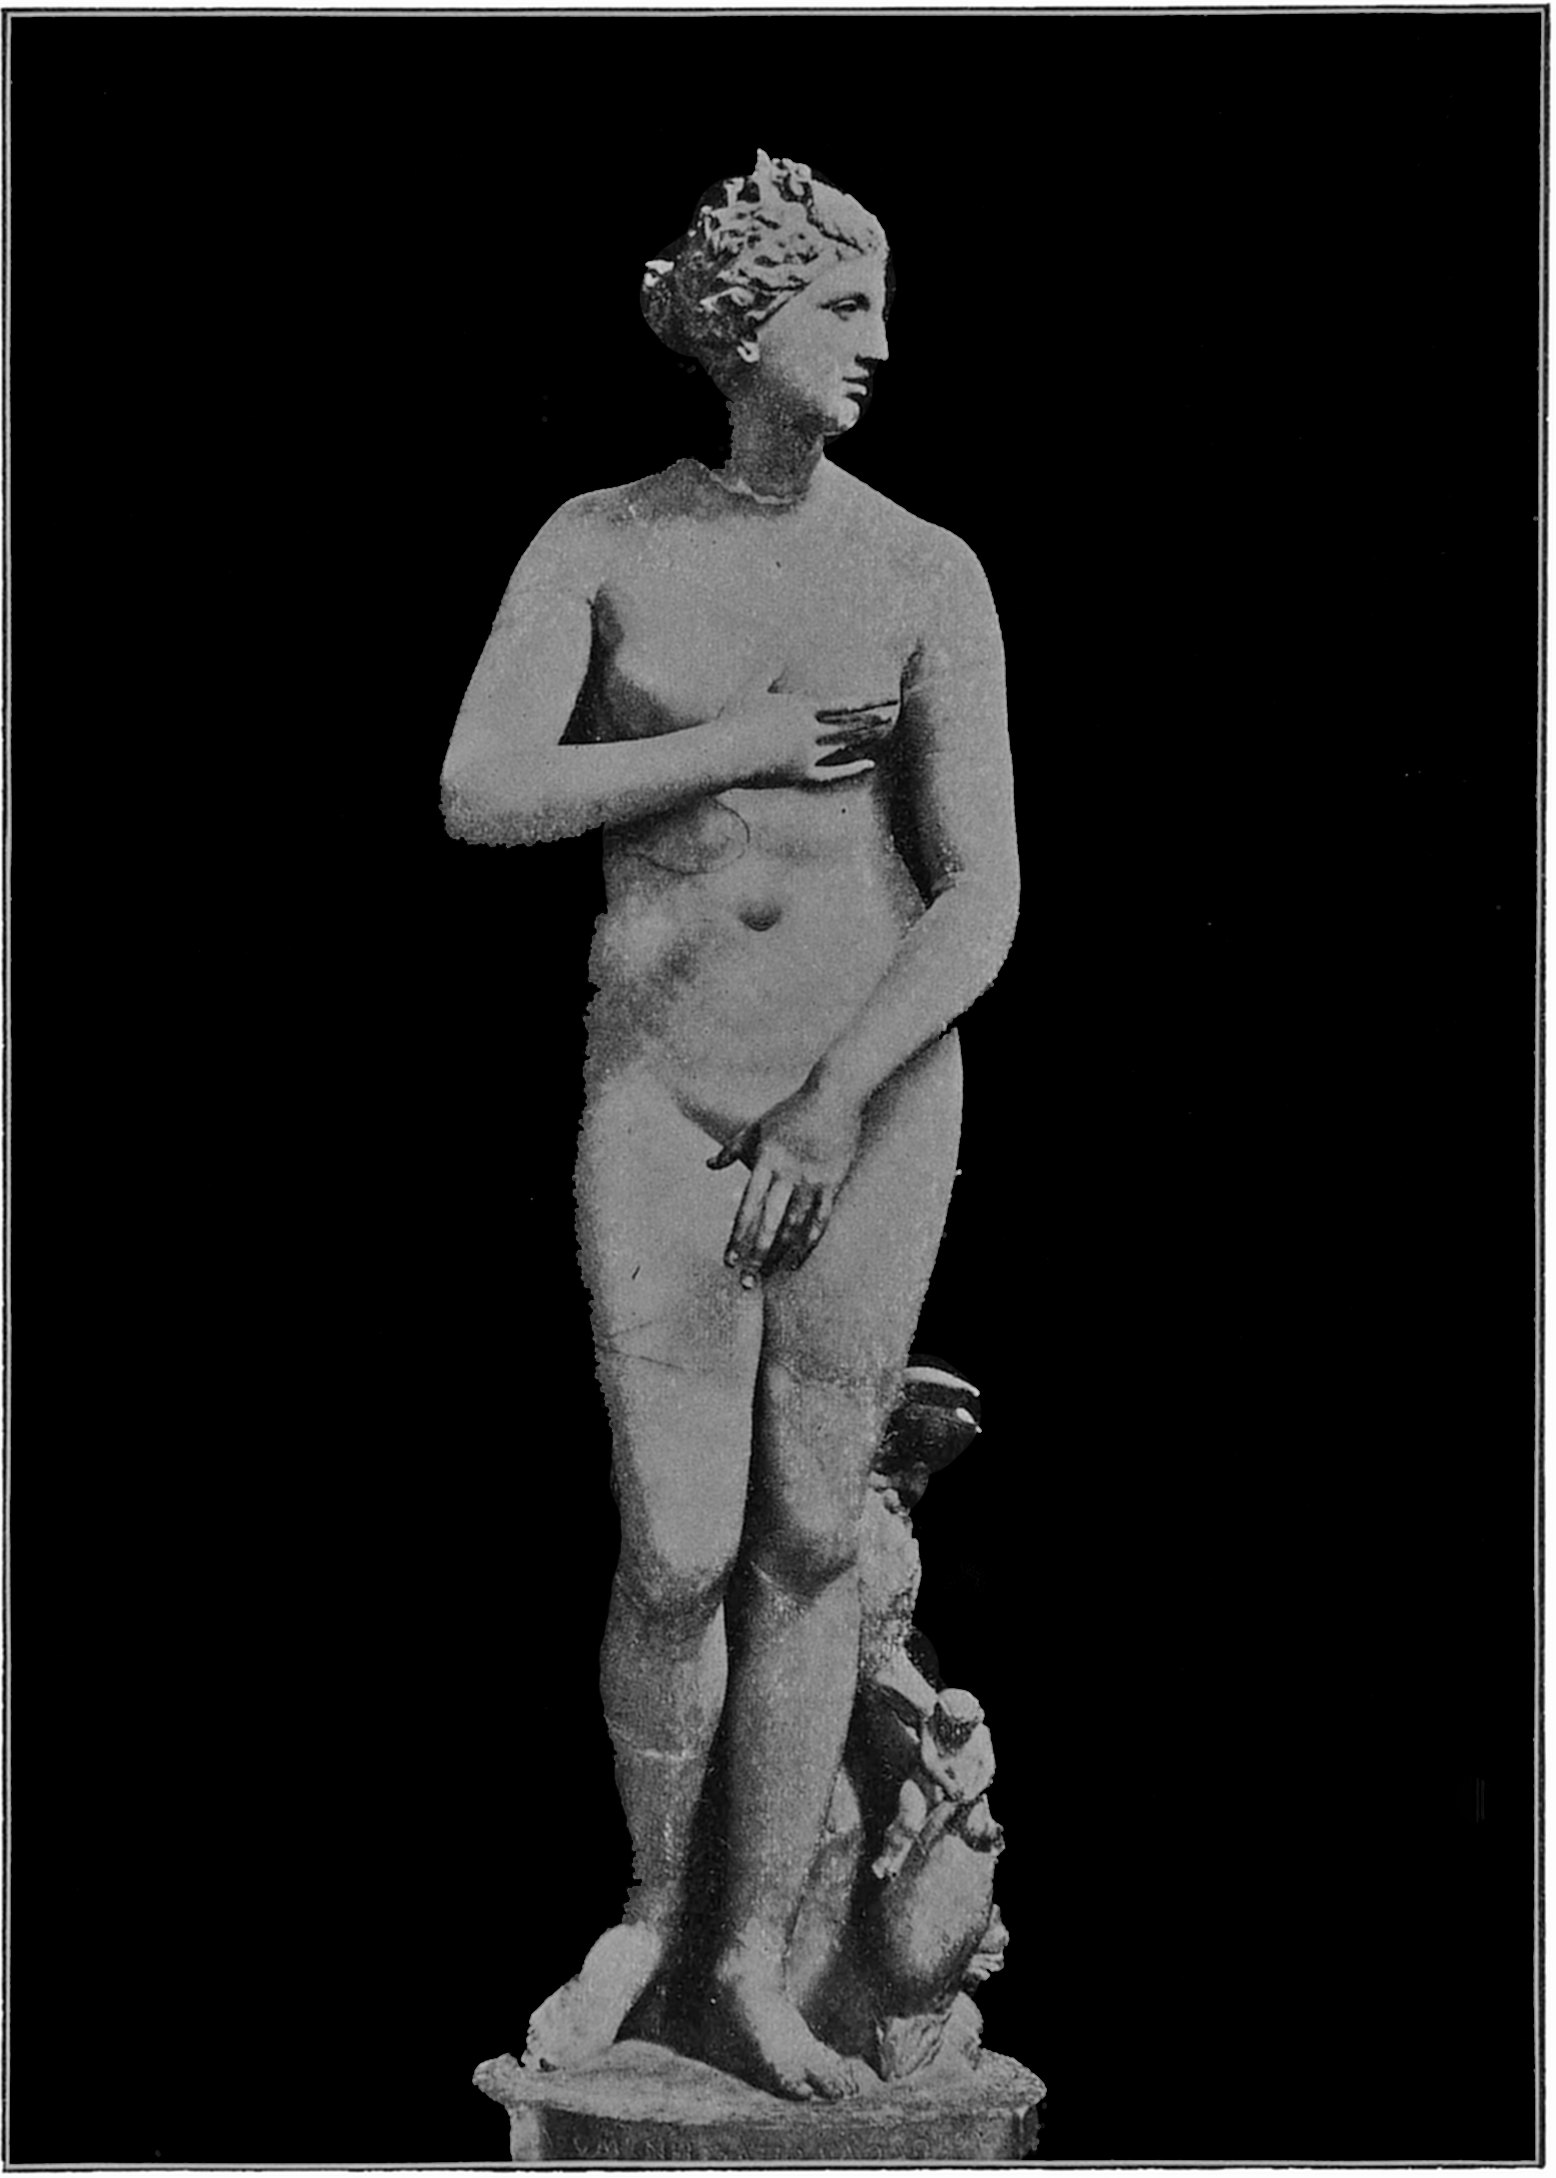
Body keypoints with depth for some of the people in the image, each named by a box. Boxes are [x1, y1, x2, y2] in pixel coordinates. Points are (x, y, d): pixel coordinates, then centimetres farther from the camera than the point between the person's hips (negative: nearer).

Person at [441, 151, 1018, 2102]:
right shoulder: (599, 542, 1)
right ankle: (649, 1905, 22)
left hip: (878, 1084, 1)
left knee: (807, 1543, 4)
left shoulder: (930, 576, -2)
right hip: (662, 1098, 0)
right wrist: (736, 746, -13)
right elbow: (479, 796, -10)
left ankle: (754, 1973, 16)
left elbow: (981, 900, -8)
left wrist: (833, 1112, -17)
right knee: (676, 1560, -5)